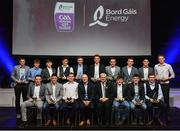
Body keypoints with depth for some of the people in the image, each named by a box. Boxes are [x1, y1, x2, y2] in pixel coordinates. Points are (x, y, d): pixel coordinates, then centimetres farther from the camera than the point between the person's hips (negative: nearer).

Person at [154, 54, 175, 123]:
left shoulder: (168, 66, 0)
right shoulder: (156, 66, 7)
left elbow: (173, 75, 3)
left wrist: (168, 78, -14)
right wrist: (156, 78, -5)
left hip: (166, 84, -2)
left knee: (166, 100, -1)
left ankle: (168, 116, 5)